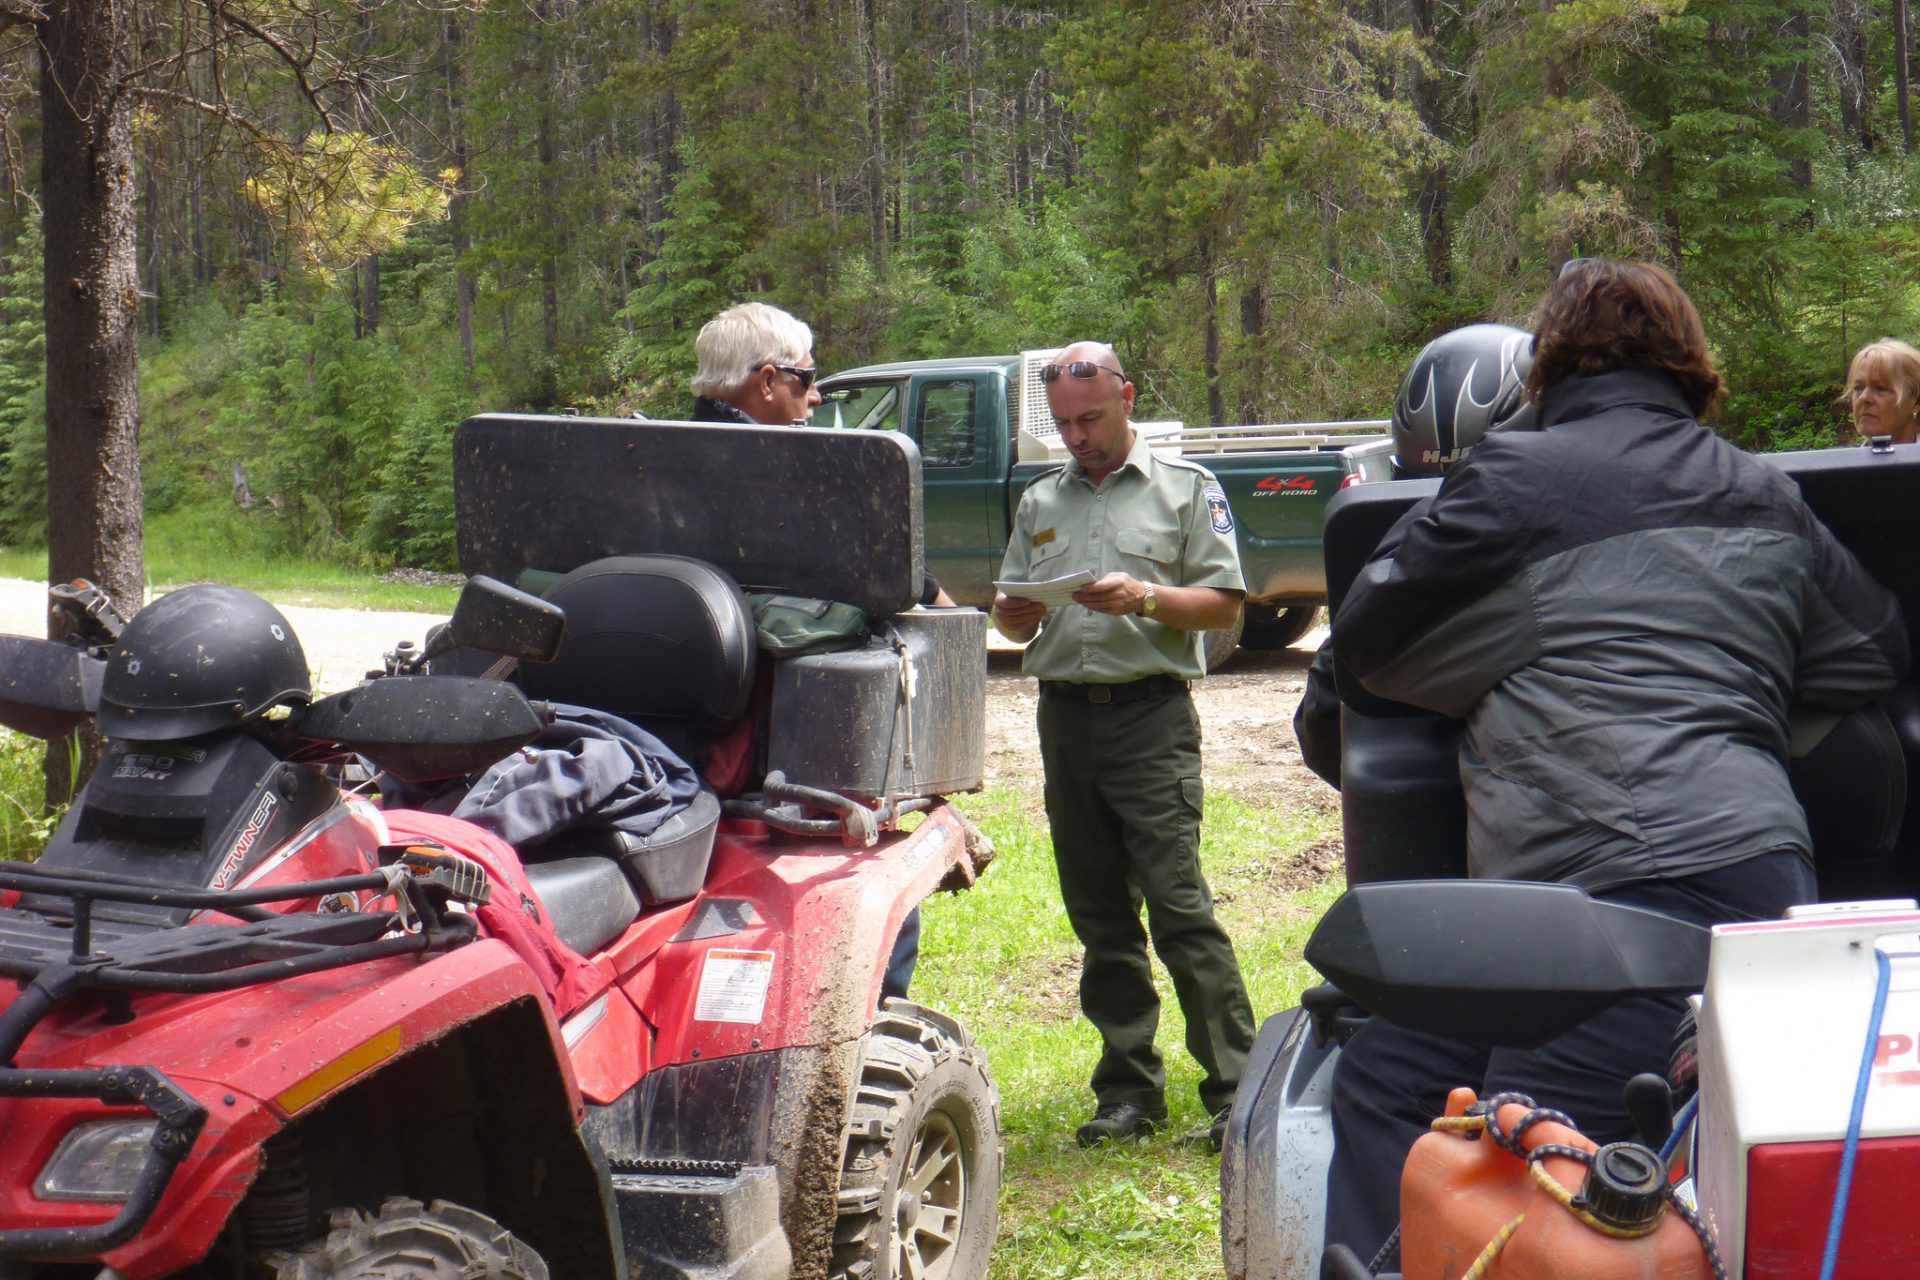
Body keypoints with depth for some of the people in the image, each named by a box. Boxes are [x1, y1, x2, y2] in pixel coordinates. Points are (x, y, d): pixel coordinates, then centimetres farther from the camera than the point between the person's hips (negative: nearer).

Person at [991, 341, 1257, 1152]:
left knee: (1178, 905, -12)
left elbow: (1224, 602, 0)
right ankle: (1130, 1090, 14)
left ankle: (1237, 1087, -7)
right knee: (1100, 917, 7)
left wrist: (1144, 598, -16)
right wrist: (1015, 615, -3)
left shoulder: (1186, 489, 6)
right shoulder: (1040, 503, 19)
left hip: (1150, 716, -5)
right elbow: (1011, 622, 20)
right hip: (1064, 715, 5)